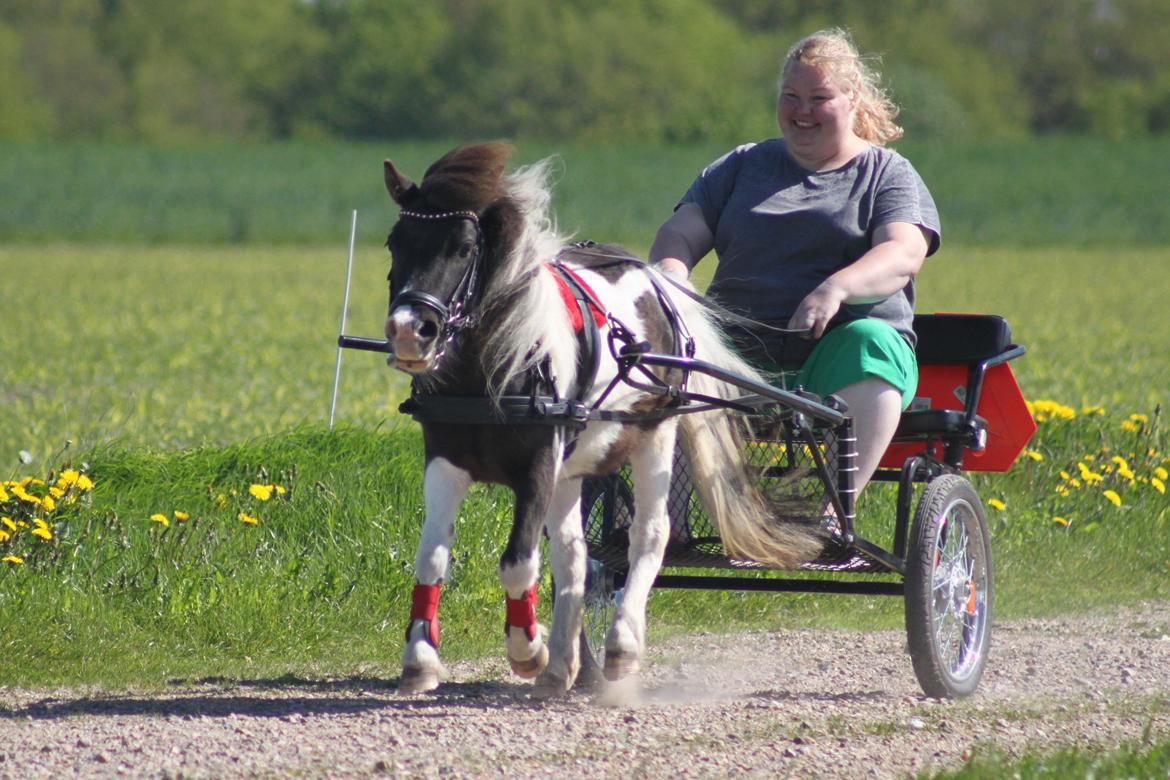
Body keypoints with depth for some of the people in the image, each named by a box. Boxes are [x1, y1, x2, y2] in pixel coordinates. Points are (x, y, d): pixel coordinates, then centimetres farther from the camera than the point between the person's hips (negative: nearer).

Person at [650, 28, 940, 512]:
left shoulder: (888, 175, 12)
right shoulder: (742, 167, 22)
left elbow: (903, 254, -6)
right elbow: (679, 234, 12)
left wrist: (836, 289, -27)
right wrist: (670, 280, -14)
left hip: (831, 348, -2)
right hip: (741, 351, 2)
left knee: (868, 344, -37)